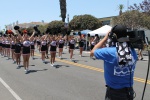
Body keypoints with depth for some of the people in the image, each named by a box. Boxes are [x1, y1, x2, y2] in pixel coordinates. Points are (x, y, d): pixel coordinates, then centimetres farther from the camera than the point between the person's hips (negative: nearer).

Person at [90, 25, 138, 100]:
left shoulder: (109, 52, -22)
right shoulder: (133, 52, -9)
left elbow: (93, 52, -4)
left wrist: (106, 38, -1)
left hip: (114, 92, -4)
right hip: (129, 91, 4)